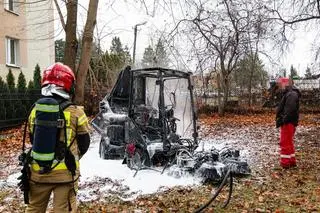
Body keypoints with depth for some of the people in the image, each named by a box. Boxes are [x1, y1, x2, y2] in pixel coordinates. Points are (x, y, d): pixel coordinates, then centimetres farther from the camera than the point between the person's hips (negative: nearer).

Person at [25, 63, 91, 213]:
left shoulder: (35, 110, 0)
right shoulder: (75, 113, -11)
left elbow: (33, 140, 11)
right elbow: (84, 143, 0)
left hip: (38, 171, 4)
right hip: (65, 172, -3)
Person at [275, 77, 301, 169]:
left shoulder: (291, 94, -15)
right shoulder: (288, 94, 19)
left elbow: (290, 110, -26)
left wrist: (283, 120, -23)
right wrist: (280, 120, 10)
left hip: (288, 123, -11)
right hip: (288, 123, 11)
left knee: (285, 143, -7)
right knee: (289, 142, 17)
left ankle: (285, 163, -3)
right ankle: (292, 161, 26)